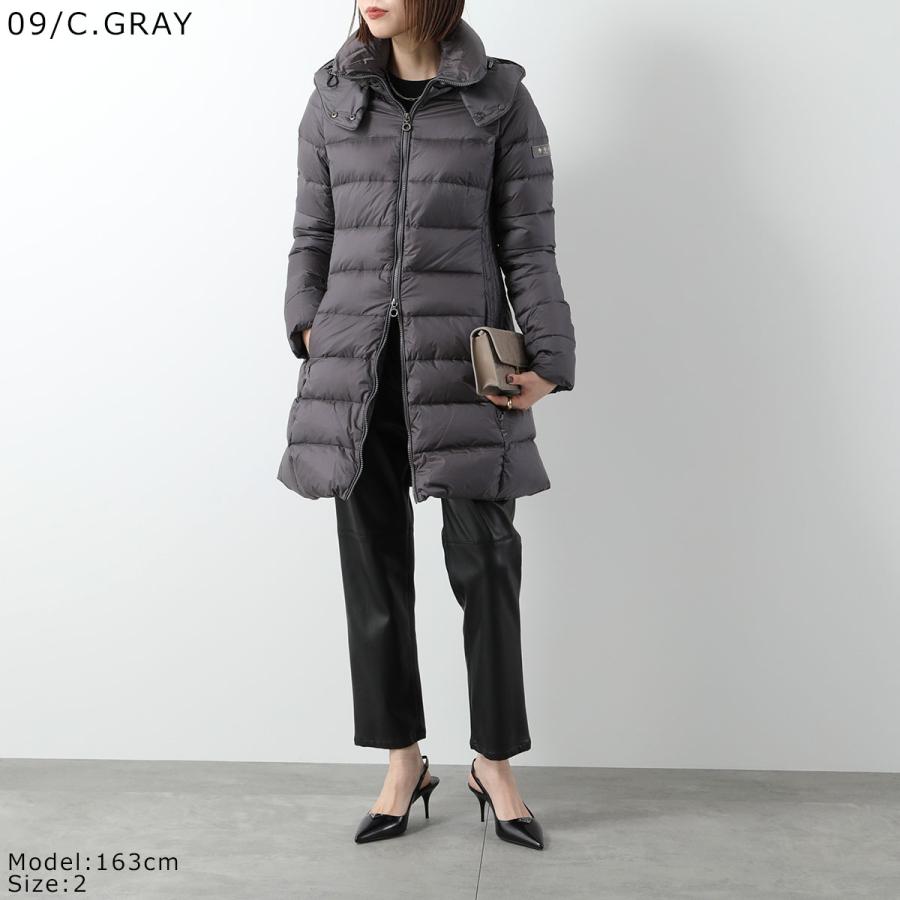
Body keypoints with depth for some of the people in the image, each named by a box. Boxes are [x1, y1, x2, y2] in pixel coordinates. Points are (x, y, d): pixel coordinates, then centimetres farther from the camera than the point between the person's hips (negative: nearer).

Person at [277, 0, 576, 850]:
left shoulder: (500, 96, 5)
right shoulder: (333, 97, 12)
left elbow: (528, 244, 2)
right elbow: (311, 236, 15)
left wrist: (549, 360, -7)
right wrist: (306, 326, 0)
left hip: (464, 365, -2)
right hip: (353, 367, 3)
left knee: (485, 566, 1)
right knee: (375, 569, 7)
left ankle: (495, 766, 19)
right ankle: (404, 764, 22)